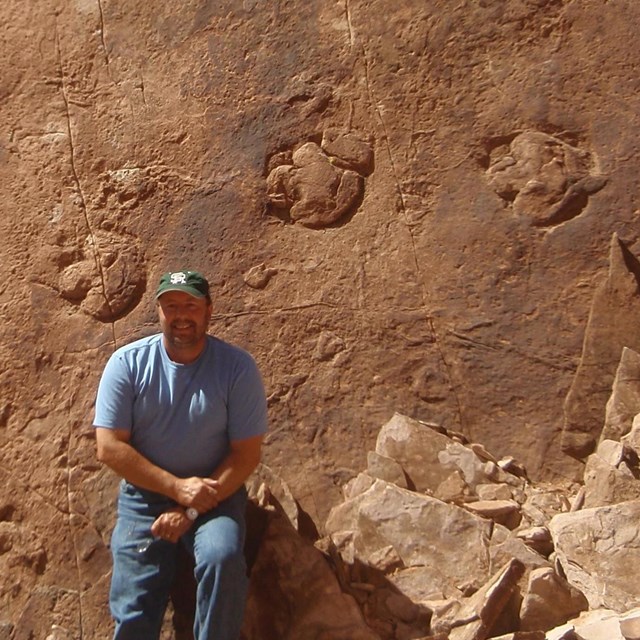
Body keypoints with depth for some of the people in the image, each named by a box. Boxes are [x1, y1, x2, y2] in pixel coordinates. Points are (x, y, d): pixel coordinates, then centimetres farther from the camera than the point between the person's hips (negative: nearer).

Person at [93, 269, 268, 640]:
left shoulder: (237, 367, -10)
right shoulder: (127, 363, -7)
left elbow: (247, 453, -9)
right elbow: (109, 447, -10)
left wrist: (192, 509, -17)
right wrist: (178, 487, -18)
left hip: (216, 494, -1)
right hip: (144, 494, 1)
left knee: (223, 558, -29)